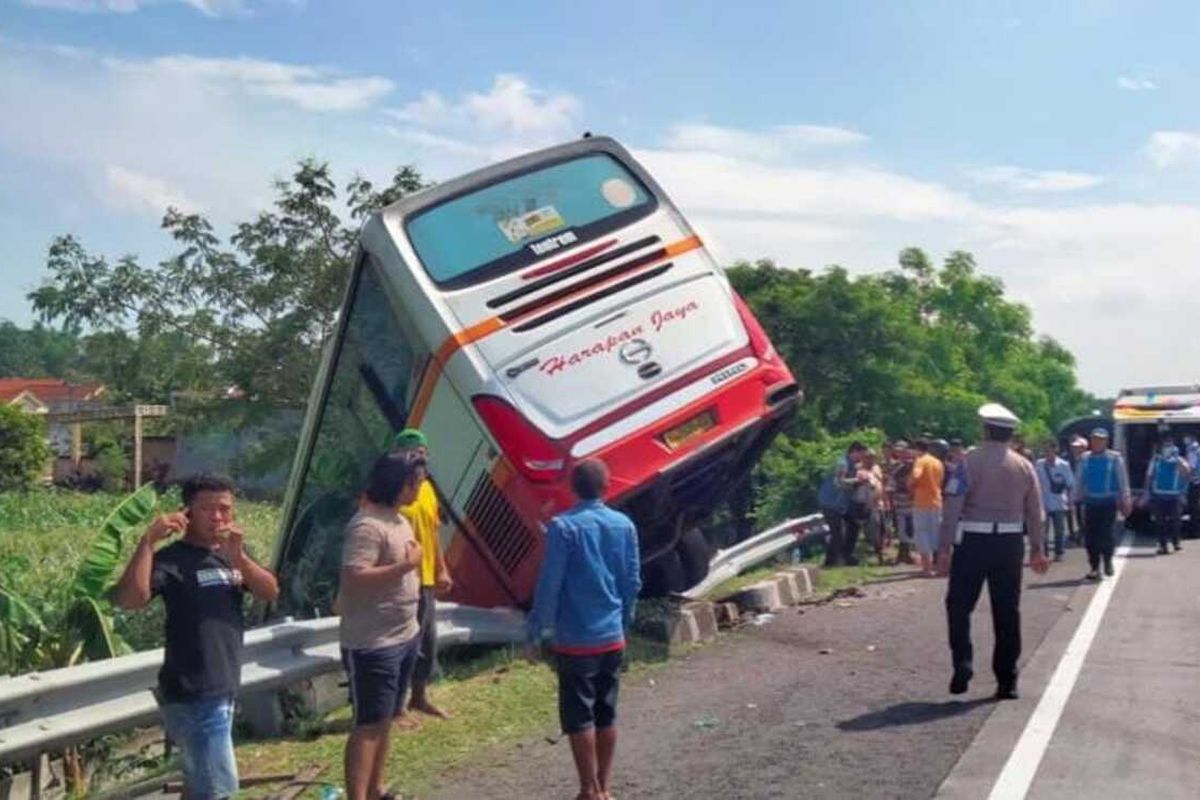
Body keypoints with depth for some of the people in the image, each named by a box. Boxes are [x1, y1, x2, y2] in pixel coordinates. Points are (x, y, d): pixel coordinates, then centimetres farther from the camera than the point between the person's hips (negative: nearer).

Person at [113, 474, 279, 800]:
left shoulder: (229, 554, 11)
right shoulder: (173, 559, -12)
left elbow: (270, 592, -1)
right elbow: (128, 599, -28)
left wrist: (239, 557, -16)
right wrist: (148, 541, -32)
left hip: (221, 691, 8)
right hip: (193, 696, -8)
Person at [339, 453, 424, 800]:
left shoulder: (398, 520, 11)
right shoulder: (367, 525, -20)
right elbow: (354, 580, -31)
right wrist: (406, 565, -25)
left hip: (404, 637, 9)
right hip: (373, 645, -9)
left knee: (385, 719, 18)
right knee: (368, 724, -5)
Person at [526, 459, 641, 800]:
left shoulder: (562, 526, -12)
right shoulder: (625, 525, 2)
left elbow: (549, 584, -13)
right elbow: (633, 582, 8)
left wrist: (535, 633, -5)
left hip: (576, 639, -5)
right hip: (613, 637, 5)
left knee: (579, 717, 5)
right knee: (606, 713, 15)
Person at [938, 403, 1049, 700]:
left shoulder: (969, 461, -7)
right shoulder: (1024, 466, 5)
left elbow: (953, 506, -11)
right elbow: (1035, 512, 8)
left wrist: (945, 547, -8)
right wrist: (1037, 549, 17)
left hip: (973, 541, -3)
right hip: (1010, 542, 4)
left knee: (959, 606, 8)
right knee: (1007, 612, 10)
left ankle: (963, 664, -7)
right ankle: (1007, 682, 14)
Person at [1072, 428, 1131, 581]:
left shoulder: (1115, 458, -2)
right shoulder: (1085, 459, 6)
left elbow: (1123, 481, 1)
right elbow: (1079, 481, 12)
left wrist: (1126, 501, -1)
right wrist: (1077, 498, 12)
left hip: (1108, 502, -3)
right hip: (1091, 502, 3)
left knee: (1105, 534, -7)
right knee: (1090, 535, 1)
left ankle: (1108, 561, 19)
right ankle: (1094, 567, 11)